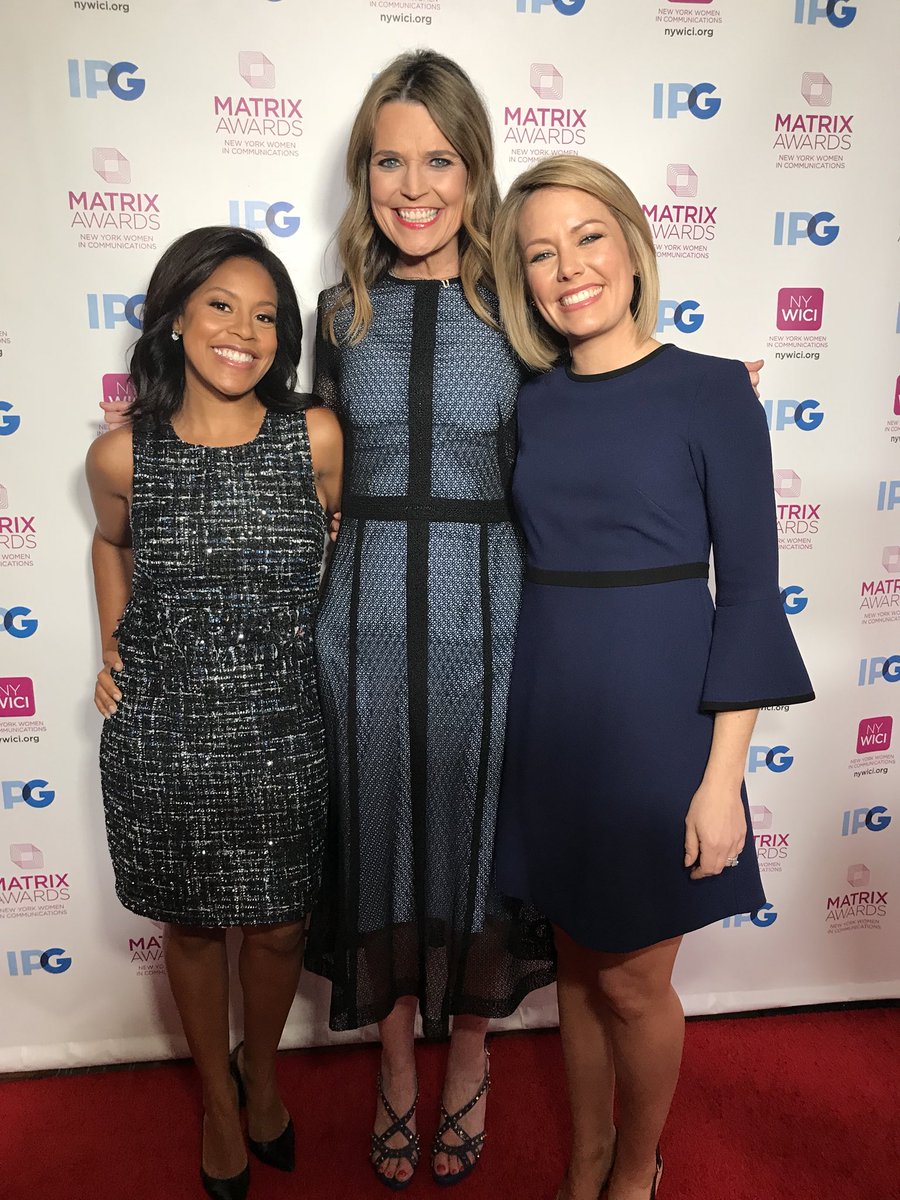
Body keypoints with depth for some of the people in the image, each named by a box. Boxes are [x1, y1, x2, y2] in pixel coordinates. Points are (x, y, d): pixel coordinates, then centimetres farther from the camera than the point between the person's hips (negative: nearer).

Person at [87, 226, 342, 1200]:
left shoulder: (315, 438, -8)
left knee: (278, 931, 15)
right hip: (162, 737, 1)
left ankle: (260, 1072, 50)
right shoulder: (122, 454, -6)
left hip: (282, 735, 0)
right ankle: (217, 1097, 48)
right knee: (192, 929, 19)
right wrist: (110, 648, 6)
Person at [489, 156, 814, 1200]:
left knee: (632, 979, 10)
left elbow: (748, 588, -8)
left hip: (654, 711, -4)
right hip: (545, 709, 4)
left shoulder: (711, 390, -7)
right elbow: (517, 561, 10)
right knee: (576, 958, 18)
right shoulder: (527, 401, 5)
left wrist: (722, 777, -12)